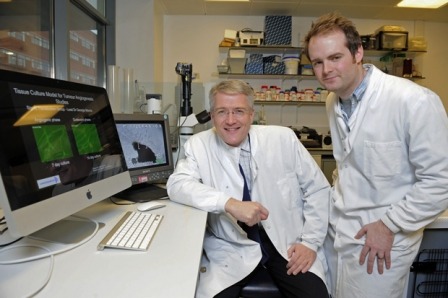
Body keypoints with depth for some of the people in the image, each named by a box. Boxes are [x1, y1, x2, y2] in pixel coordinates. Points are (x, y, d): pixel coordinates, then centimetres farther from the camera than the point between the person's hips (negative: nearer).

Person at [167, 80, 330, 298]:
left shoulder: (283, 138, -4)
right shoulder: (199, 145, -4)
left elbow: (317, 189, 2)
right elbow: (176, 185, -16)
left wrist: (310, 241, -5)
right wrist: (230, 204, -28)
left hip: (287, 244, 1)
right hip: (232, 248, 0)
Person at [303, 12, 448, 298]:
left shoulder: (415, 101, -21)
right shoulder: (333, 101, 2)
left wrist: (389, 226, -14)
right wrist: (340, 196, 8)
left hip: (383, 236, -6)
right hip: (337, 227, 6)